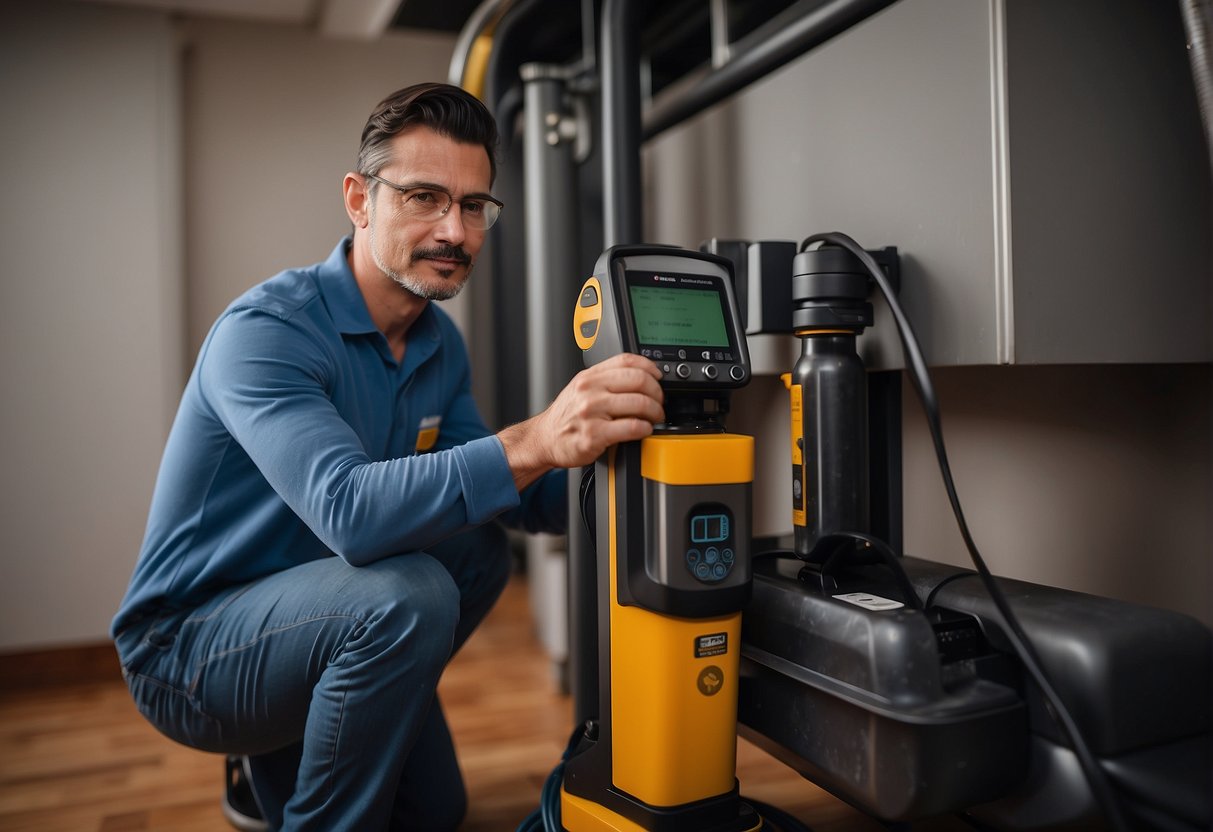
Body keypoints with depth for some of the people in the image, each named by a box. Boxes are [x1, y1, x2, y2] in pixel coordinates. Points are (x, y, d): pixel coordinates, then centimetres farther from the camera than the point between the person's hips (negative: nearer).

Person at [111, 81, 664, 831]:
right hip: (187, 642, -7)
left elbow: (494, 492, -1)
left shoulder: (441, 344, 0)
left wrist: (592, 456, -20)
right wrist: (534, 441, -52)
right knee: (406, 595, -32)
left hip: (316, 613, 8)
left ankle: (287, 747, 22)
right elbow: (349, 512, -41)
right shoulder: (265, 331, -25)